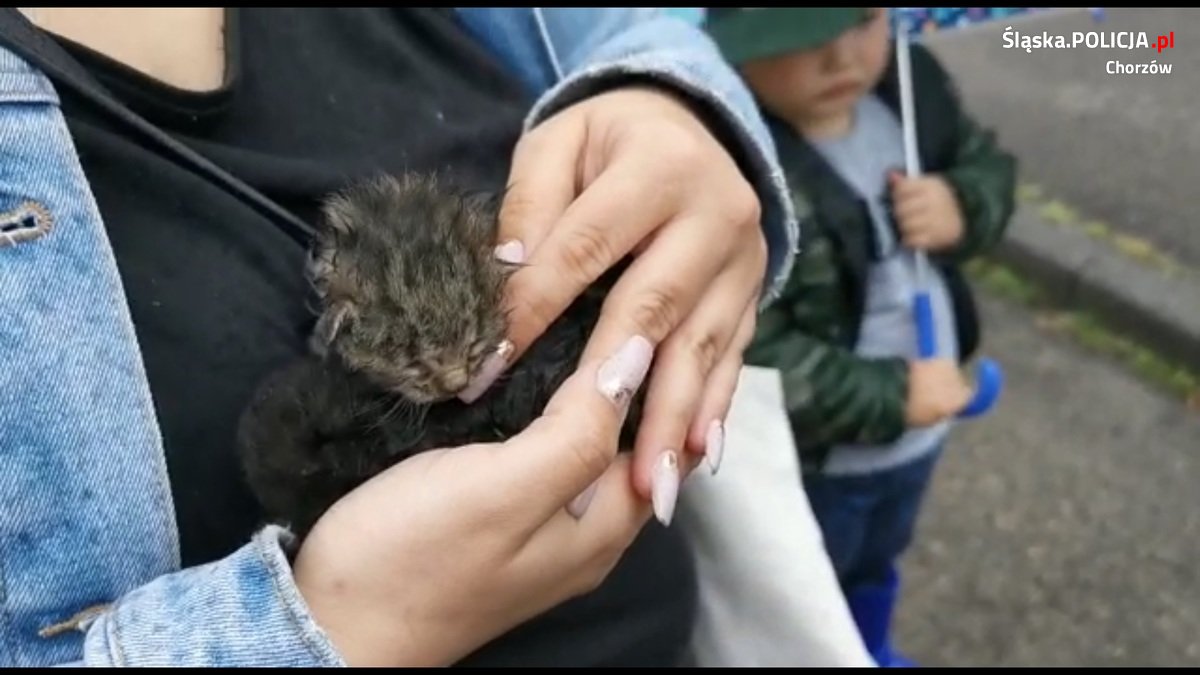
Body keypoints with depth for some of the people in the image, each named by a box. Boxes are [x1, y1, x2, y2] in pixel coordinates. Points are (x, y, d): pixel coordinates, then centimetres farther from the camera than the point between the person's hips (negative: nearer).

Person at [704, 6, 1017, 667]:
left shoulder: (910, 82, -12)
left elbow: (986, 163, 4)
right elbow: (741, 356, -35)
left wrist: (963, 206, -19)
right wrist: (889, 396, -28)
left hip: (919, 429, 7)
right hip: (808, 463, -7)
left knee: (877, 563, 36)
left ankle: (870, 650, 66)